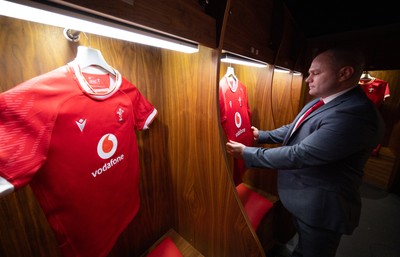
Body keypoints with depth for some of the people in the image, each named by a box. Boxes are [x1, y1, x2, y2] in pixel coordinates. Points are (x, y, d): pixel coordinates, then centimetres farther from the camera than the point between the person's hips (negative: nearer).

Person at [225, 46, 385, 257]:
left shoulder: (356, 115, -31)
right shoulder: (318, 102, 1)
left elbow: (298, 155, -34)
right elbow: (293, 130, 11)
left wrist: (247, 153, -26)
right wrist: (261, 135, 4)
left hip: (320, 207, -8)